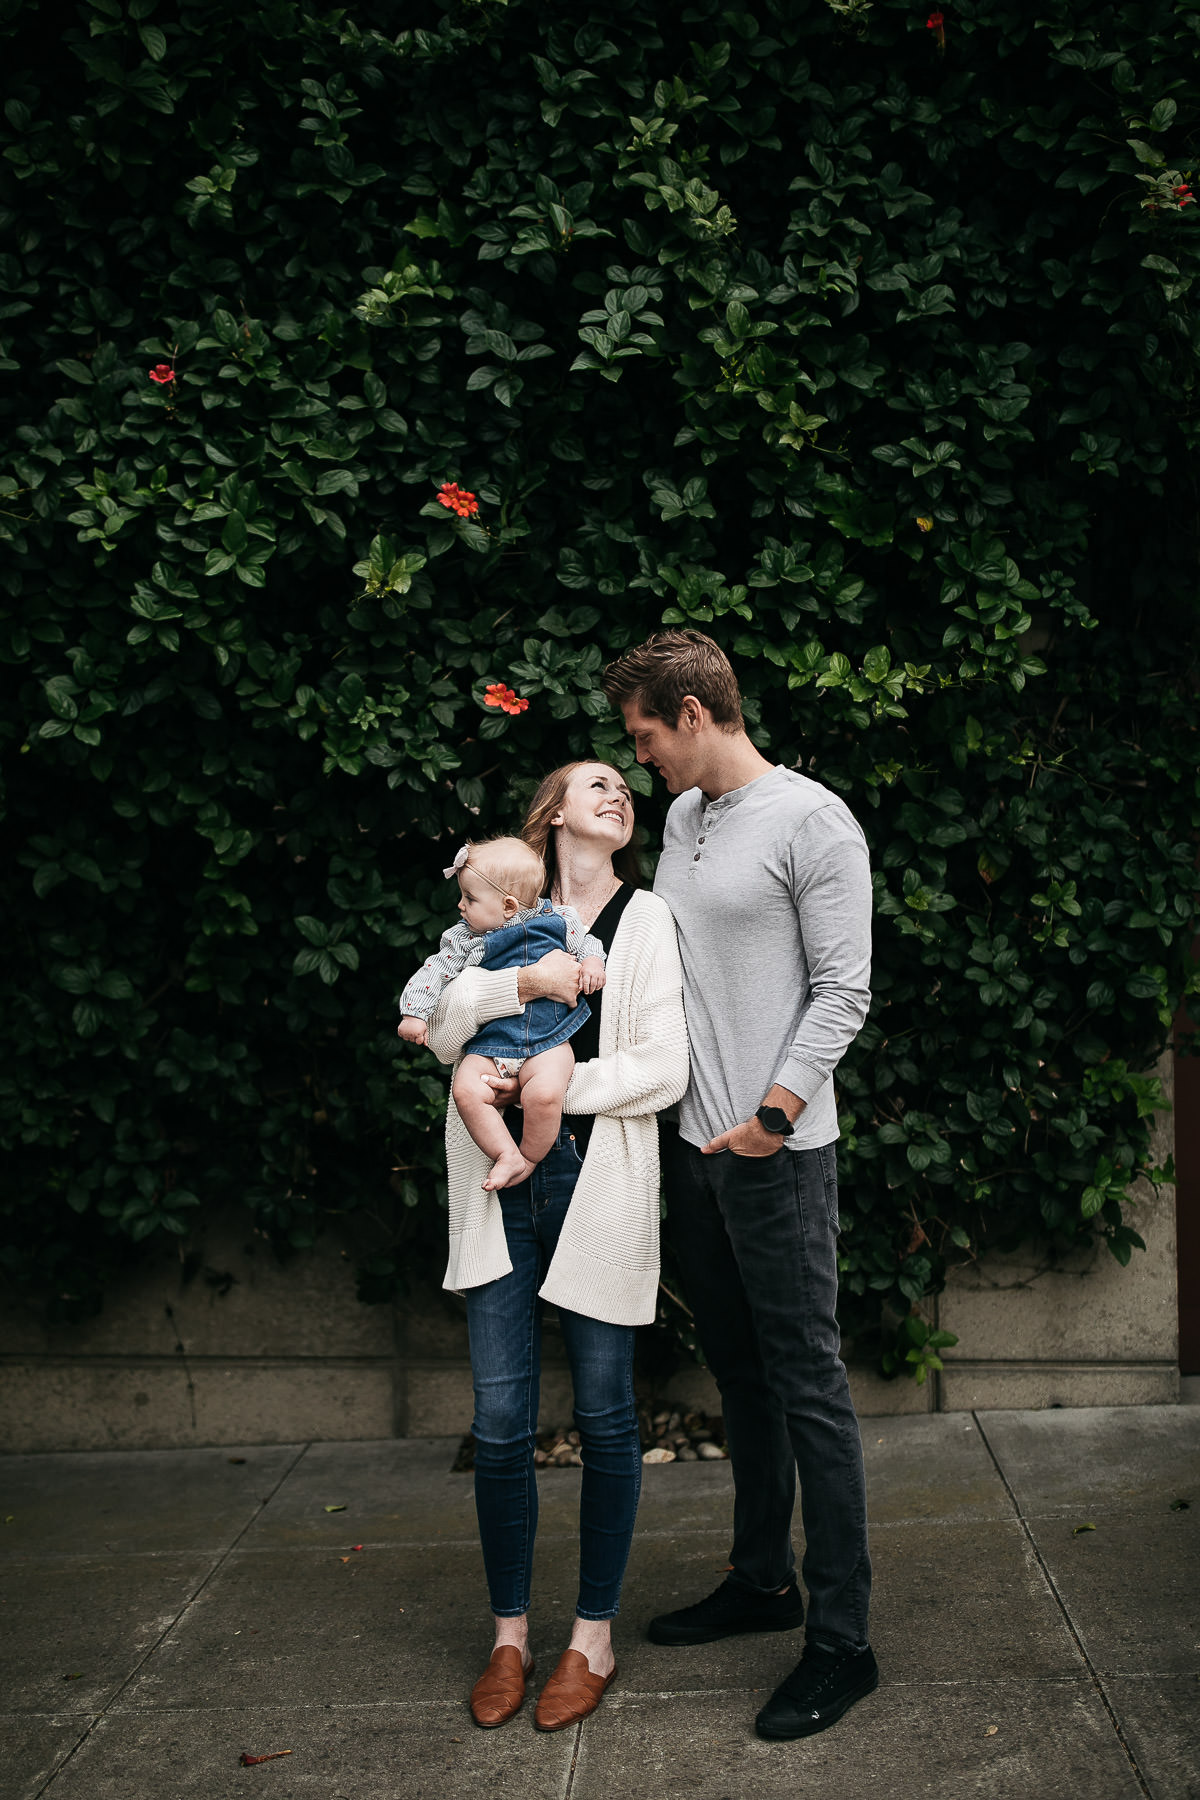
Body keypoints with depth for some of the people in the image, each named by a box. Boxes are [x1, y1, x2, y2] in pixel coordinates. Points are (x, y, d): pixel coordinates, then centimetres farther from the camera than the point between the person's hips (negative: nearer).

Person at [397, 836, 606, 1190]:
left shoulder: (557, 921, 3)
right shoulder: (463, 939, 5)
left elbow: (586, 944, 16)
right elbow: (434, 971, 8)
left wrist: (592, 963, -5)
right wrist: (414, 1013, 0)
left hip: (548, 1043, -2)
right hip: (489, 1044, 2)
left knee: (544, 1094, -29)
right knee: (466, 1091, -24)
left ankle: (530, 1157, -3)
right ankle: (506, 1156, -11)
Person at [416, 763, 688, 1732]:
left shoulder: (647, 919, 5)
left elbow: (664, 1070, -4)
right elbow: (442, 1028, 0)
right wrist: (520, 982, -15)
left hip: (598, 1181, -2)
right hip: (504, 1185, 2)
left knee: (604, 1415, 5)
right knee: (500, 1421, 3)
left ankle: (594, 1635, 20)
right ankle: (510, 1633, 20)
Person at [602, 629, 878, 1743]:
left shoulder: (811, 821, -10)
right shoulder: (681, 818, 14)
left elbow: (842, 992, -12)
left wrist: (775, 1112, -17)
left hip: (779, 1152, -8)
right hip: (692, 1144, 8)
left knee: (807, 1382, -3)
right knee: (737, 1371, 17)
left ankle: (841, 1641, 5)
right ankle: (761, 1581, 31)